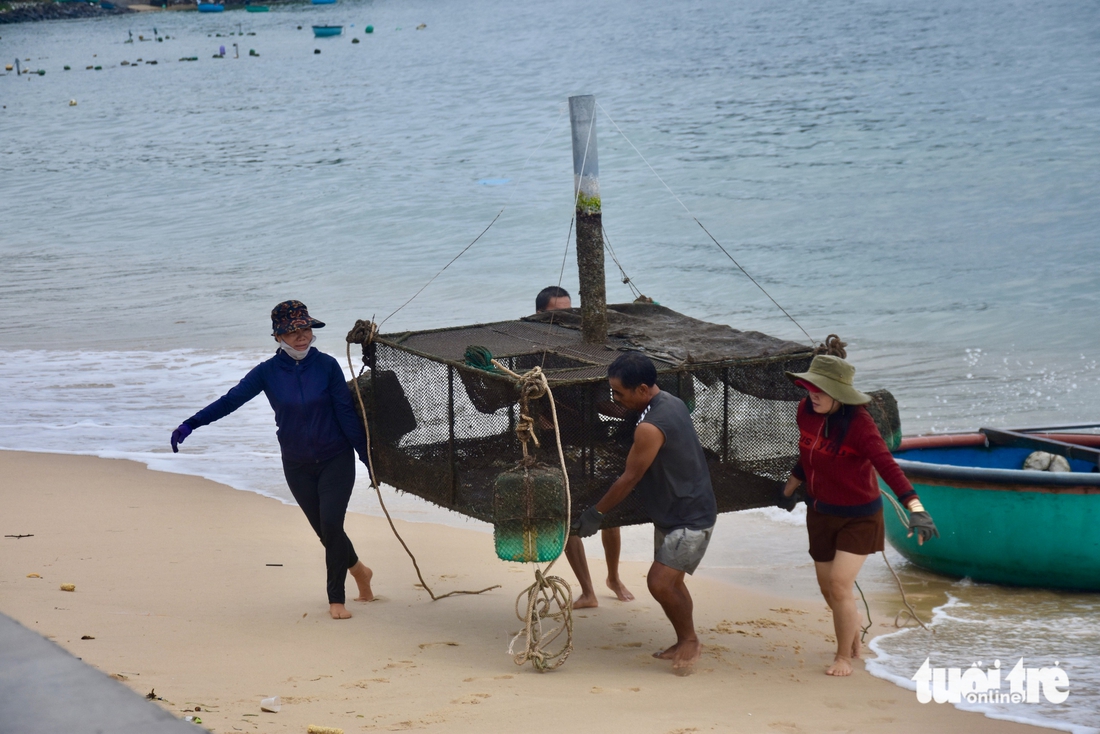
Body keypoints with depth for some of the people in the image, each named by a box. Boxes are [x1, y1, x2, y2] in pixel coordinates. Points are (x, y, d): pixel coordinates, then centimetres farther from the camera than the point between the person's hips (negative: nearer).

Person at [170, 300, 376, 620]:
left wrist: (368, 457, -5)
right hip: (298, 466, 2)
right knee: (326, 532, 7)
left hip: (336, 460, -2)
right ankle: (358, 570, 37)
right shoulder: (268, 372, -6)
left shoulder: (326, 365, -8)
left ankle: (336, 600, 0)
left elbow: (347, 414, -6)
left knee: (331, 525, -15)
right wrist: (191, 424, -25)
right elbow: (231, 399, -13)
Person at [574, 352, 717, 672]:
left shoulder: (650, 427, -27)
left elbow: (629, 479, -18)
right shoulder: (671, 402, 2)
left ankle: (689, 640, 4)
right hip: (671, 513, 10)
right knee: (671, 582, 16)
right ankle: (684, 644, 28)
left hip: (691, 519, -10)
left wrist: (595, 512, -8)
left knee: (660, 582, -14)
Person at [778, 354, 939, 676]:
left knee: (839, 585, -13)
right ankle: (854, 645, 38)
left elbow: (887, 466, -35)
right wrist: (789, 489, 27)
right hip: (820, 513, 6)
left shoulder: (858, 424, -25)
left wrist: (916, 509, -45)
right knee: (827, 587, 13)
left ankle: (844, 657, 9)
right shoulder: (806, 412, -6)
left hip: (858, 517, -6)